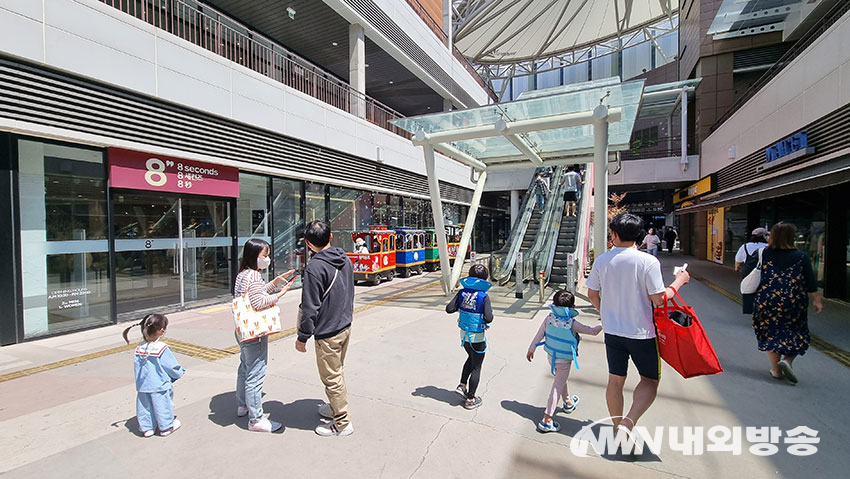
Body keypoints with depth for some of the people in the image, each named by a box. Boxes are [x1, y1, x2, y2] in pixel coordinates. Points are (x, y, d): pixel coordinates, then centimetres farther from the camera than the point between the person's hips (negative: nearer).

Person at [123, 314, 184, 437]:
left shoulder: (139, 348, -4)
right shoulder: (162, 349, -23)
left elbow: (137, 368, 8)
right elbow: (173, 368, -15)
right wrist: (180, 373, 5)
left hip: (143, 386, 6)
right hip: (160, 386, -5)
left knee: (145, 406, 20)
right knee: (162, 405, 11)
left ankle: (146, 428, 32)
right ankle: (166, 426, 25)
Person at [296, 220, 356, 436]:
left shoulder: (315, 267, -22)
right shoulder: (345, 260, 2)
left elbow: (310, 307, -20)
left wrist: (303, 337, -9)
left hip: (327, 333, -8)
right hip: (345, 326, 9)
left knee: (331, 378, 7)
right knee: (339, 370, 24)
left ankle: (342, 423, 21)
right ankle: (336, 407, 43)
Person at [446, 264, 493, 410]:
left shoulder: (462, 292, -6)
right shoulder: (484, 296, -19)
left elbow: (449, 309, -8)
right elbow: (488, 319, -24)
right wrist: (490, 311, -4)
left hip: (464, 335, 5)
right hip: (477, 337, -5)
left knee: (471, 358, 31)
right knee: (476, 367, 12)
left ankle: (462, 385, 30)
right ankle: (470, 399, 23)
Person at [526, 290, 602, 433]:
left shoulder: (549, 317, -10)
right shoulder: (572, 323, -20)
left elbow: (539, 335, -2)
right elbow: (592, 331, -7)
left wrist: (531, 349, 9)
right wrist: (603, 325, 12)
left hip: (551, 356, 5)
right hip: (564, 360, -5)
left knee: (560, 380, 27)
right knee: (557, 387, 1)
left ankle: (568, 402, 52)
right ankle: (546, 421, 1)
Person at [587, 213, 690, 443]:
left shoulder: (601, 261, -5)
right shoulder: (648, 261, -16)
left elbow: (592, 293, 3)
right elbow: (658, 298, -14)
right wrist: (678, 282, 4)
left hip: (612, 330, 3)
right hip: (641, 332, -3)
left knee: (615, 380, 15)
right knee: (650, 380, 16)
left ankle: (618, 427, 28)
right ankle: (629, 421, -1)